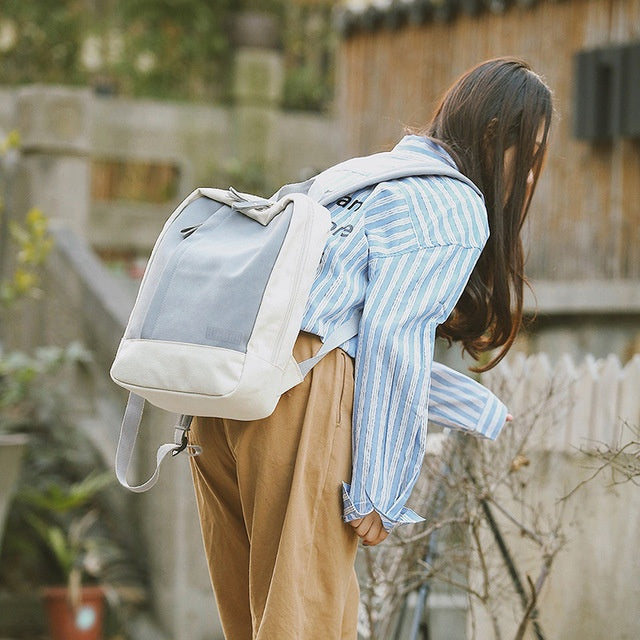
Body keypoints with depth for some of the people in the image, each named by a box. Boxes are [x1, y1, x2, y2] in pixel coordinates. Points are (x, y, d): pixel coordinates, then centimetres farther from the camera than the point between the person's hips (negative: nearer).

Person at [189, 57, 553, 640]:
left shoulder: (369, 183, 30)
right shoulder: (457, 209, 2)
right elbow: (391, 342, -10)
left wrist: (478, 410, 44)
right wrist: (377, 492, -8)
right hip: (299, 393, -9)